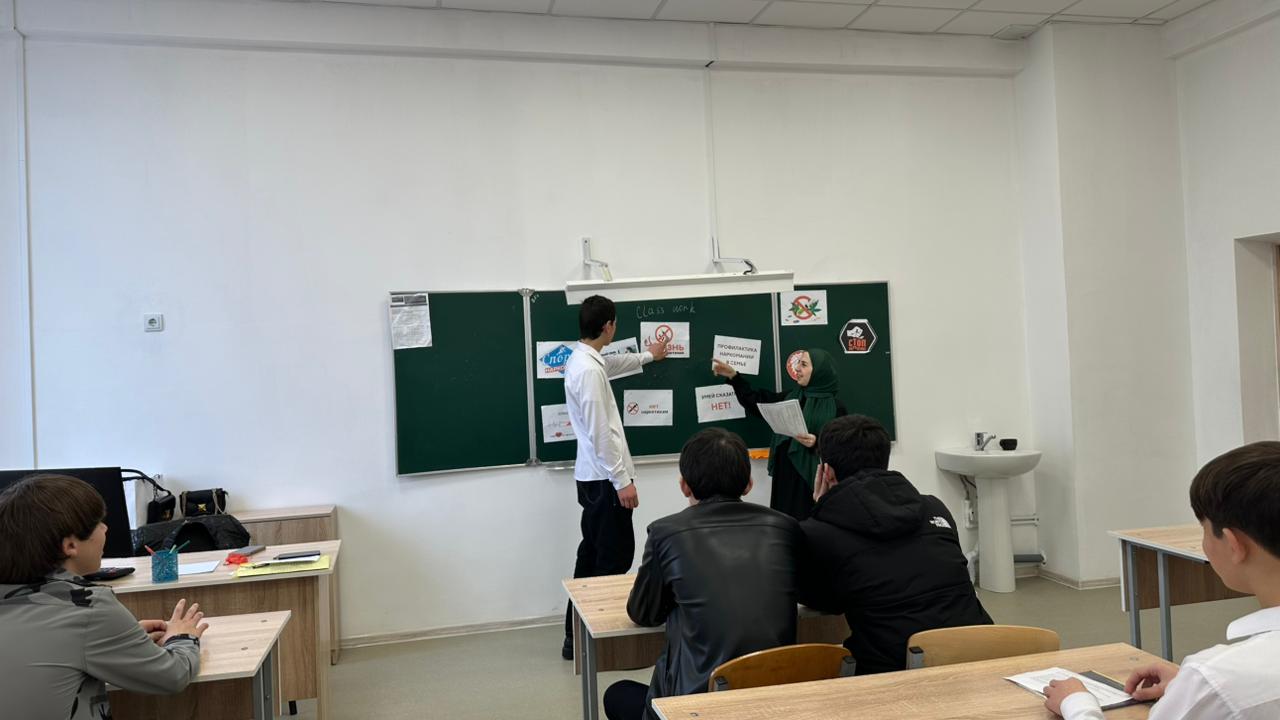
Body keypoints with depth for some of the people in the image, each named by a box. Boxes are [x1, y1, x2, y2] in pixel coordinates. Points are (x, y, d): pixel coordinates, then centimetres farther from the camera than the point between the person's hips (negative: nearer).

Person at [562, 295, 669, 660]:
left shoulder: (583, 360, 10)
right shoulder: (588, 370, -21)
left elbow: (614, 363, 35)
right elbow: (600, 433, -23)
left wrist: (648, 355, 51)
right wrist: (622, 481, -19)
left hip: (593, 476, 10)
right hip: (604, 478, -10)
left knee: (594, 555, 15)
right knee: (615, 557, -4)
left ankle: (577, 635, 22)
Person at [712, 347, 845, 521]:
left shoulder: (835, 407, -5)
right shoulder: (791, 397, 11)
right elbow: (757, 401, 13)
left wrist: (817, 442, -22)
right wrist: (733, 376, 7)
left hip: (813, 480, -5)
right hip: (785, 477, 5)